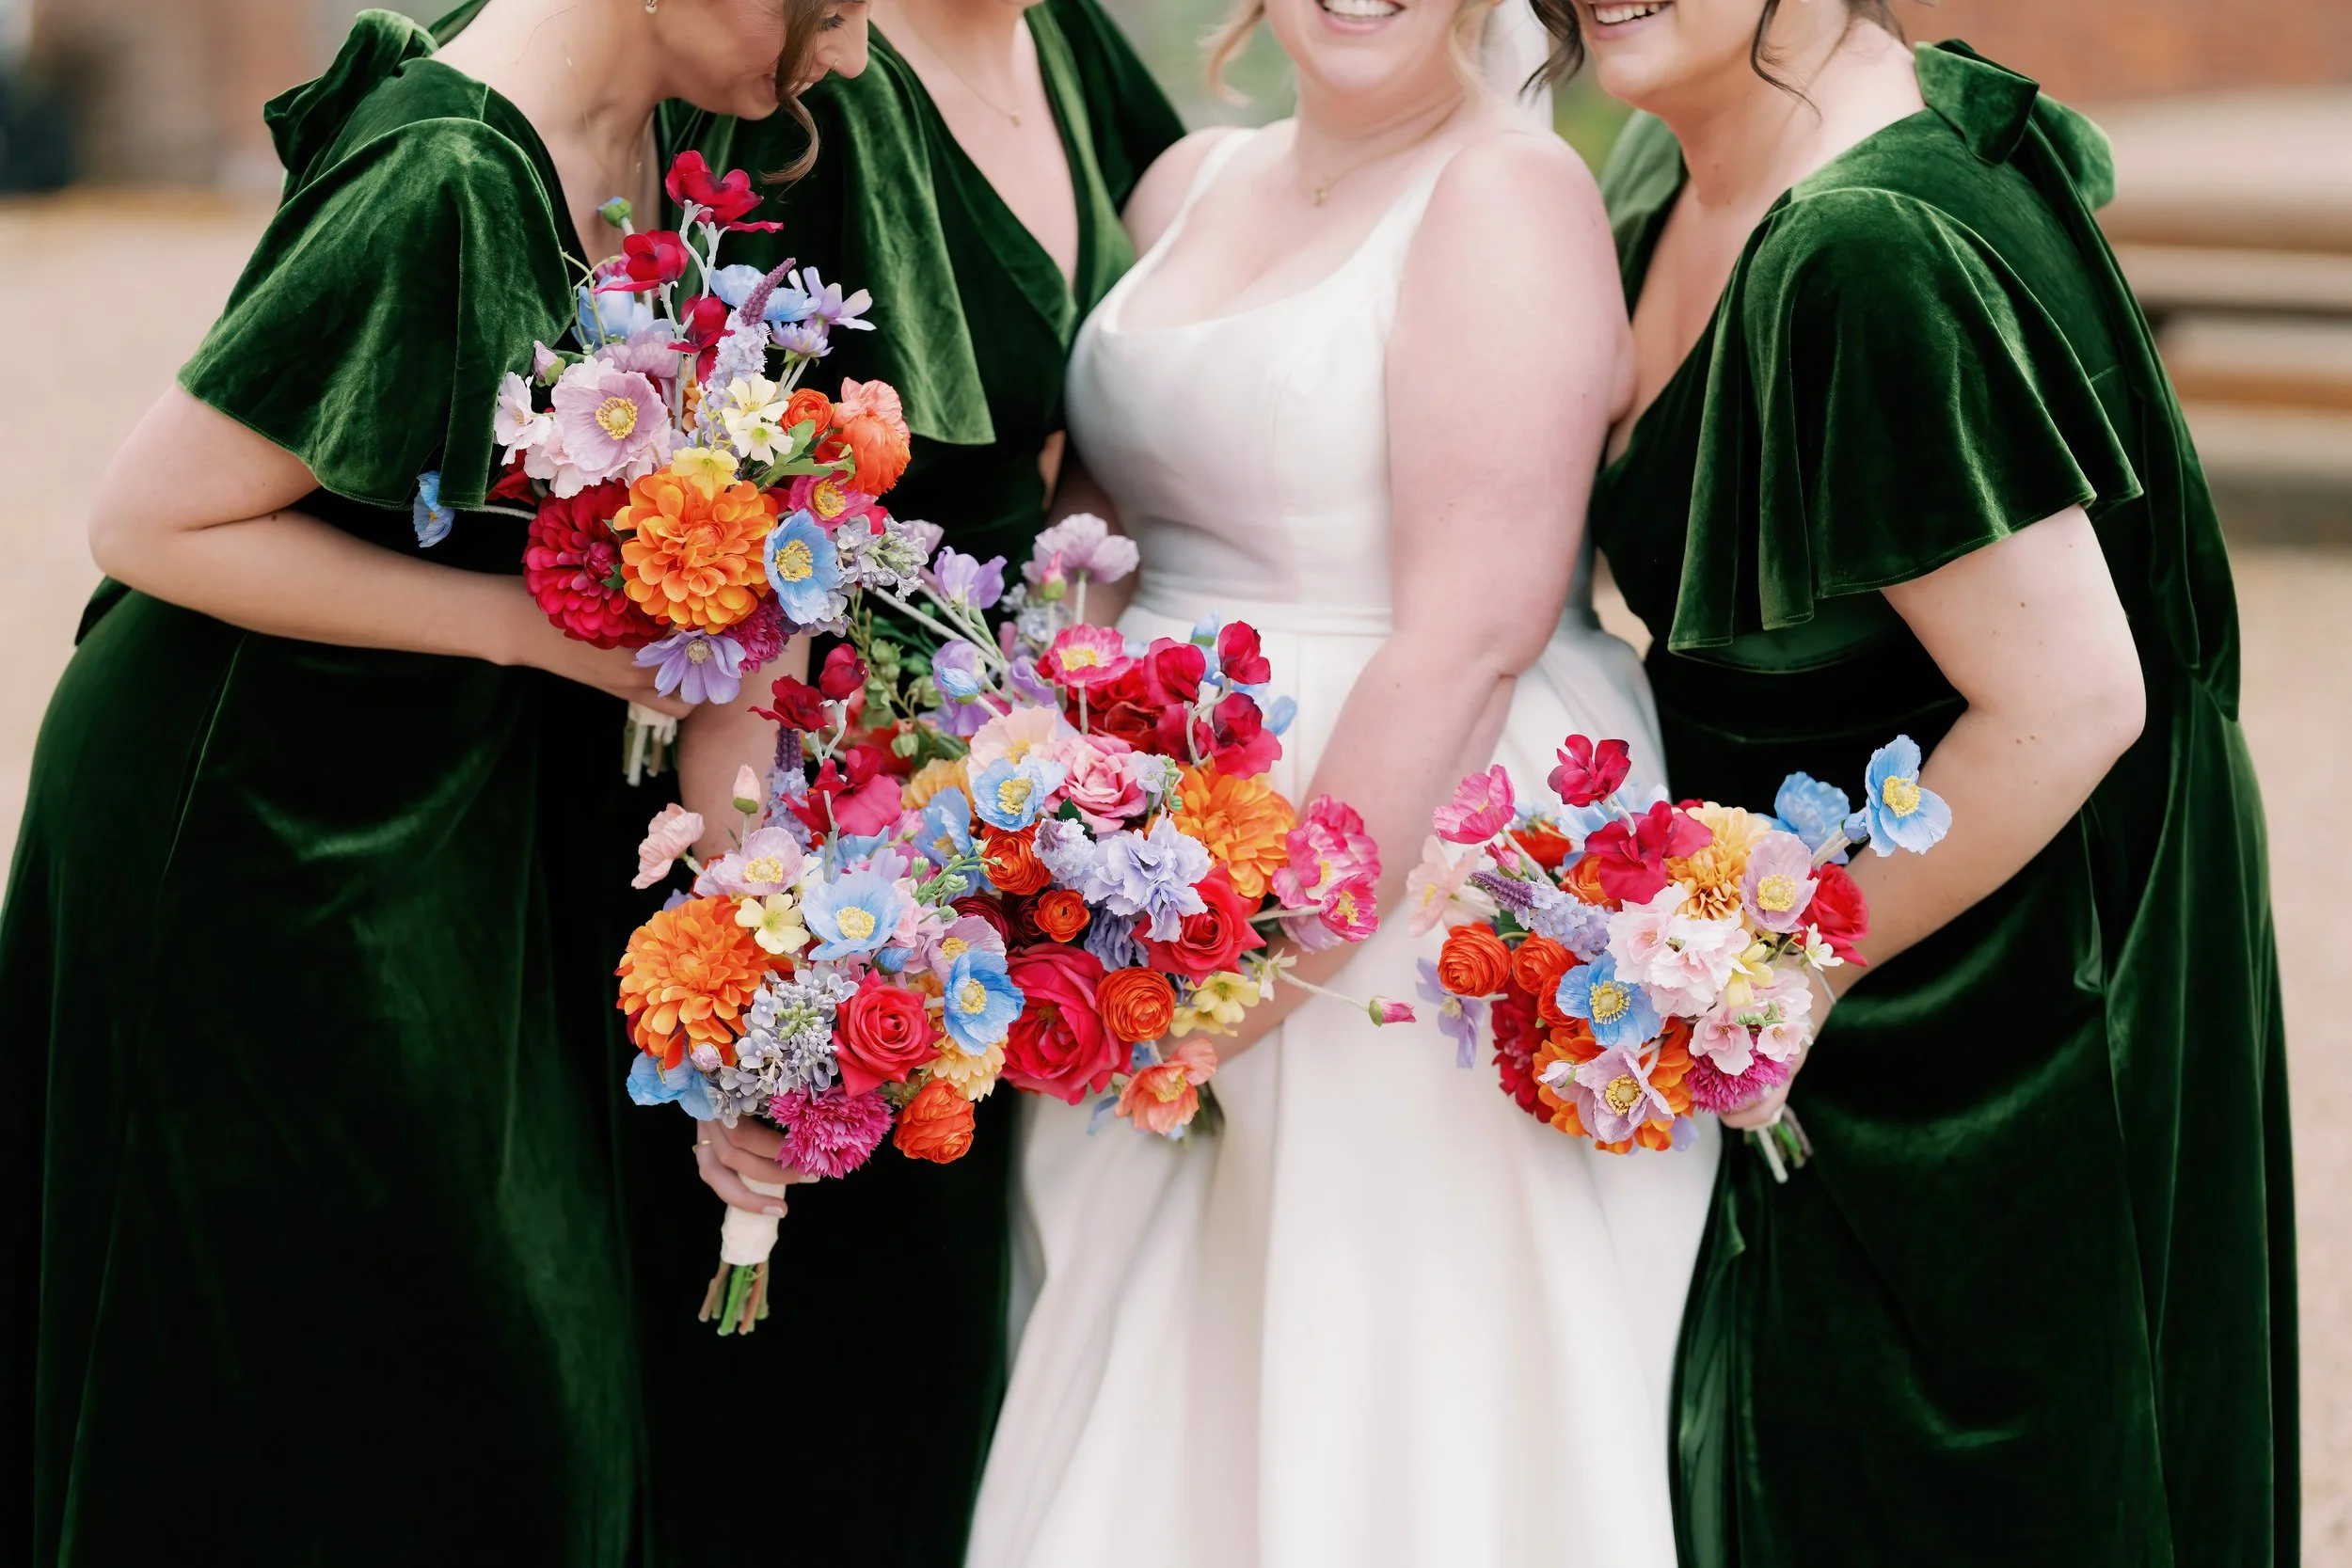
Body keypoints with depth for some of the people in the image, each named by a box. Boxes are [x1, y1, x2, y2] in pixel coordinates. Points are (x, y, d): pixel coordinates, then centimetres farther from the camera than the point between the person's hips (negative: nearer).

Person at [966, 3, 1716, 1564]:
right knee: (1157, 1432, 12)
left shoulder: (1507, 192, -11)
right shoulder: (1191, 183, 12)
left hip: (1423, 873, -7)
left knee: (1382, 1440, 0)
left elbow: (1470, 635, -19)